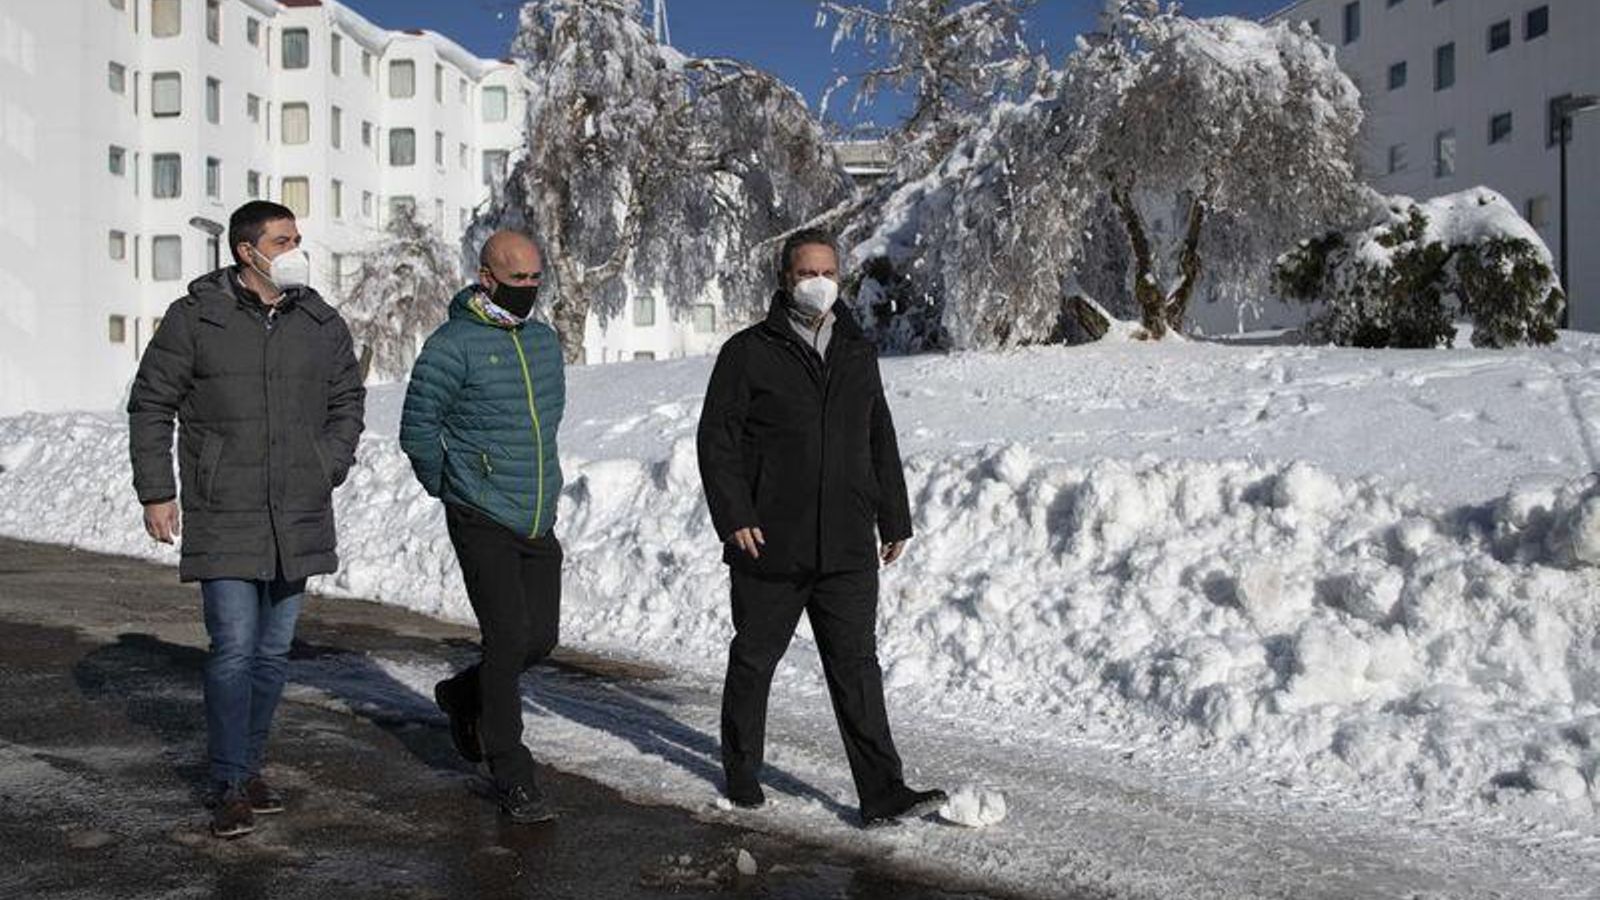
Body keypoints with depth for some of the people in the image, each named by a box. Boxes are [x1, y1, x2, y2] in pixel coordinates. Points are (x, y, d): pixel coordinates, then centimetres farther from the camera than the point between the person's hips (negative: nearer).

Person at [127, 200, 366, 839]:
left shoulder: (321, 324, 6)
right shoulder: (194, 319, -4)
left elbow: (348, 401, 18)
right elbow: (150, 406, 2)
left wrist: (328, 471, 8)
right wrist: (156, 492, -2)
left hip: (298, 520, 4)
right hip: (223, 520, -4)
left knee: (274, 651, 11)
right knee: (234, 650, -7)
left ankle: (248, 766, 28)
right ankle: (230, 786, 6)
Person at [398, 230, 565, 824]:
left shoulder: (545, 340, 10)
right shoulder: (454, 344, -12)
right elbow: (417, 428, -6)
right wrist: (449, 489, 5)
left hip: (539, 522, 7)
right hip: (482, 523, -7)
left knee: (542, 638, 8)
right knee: (508, 638, -10)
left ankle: (463, 695, 37)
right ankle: (512, 779, 3)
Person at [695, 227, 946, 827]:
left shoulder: (858, 354, 14)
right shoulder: (749, 352, -2)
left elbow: (881, 442, 20)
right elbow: (716, 438, -5)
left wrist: (895, 519, 17)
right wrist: (734, 518, -13)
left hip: (848, 551, 3)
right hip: (768, 549, -3)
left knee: (856, 668, 1)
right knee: (753, 661, 12)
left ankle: (882, 793, 3)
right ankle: (741, 774, 30)